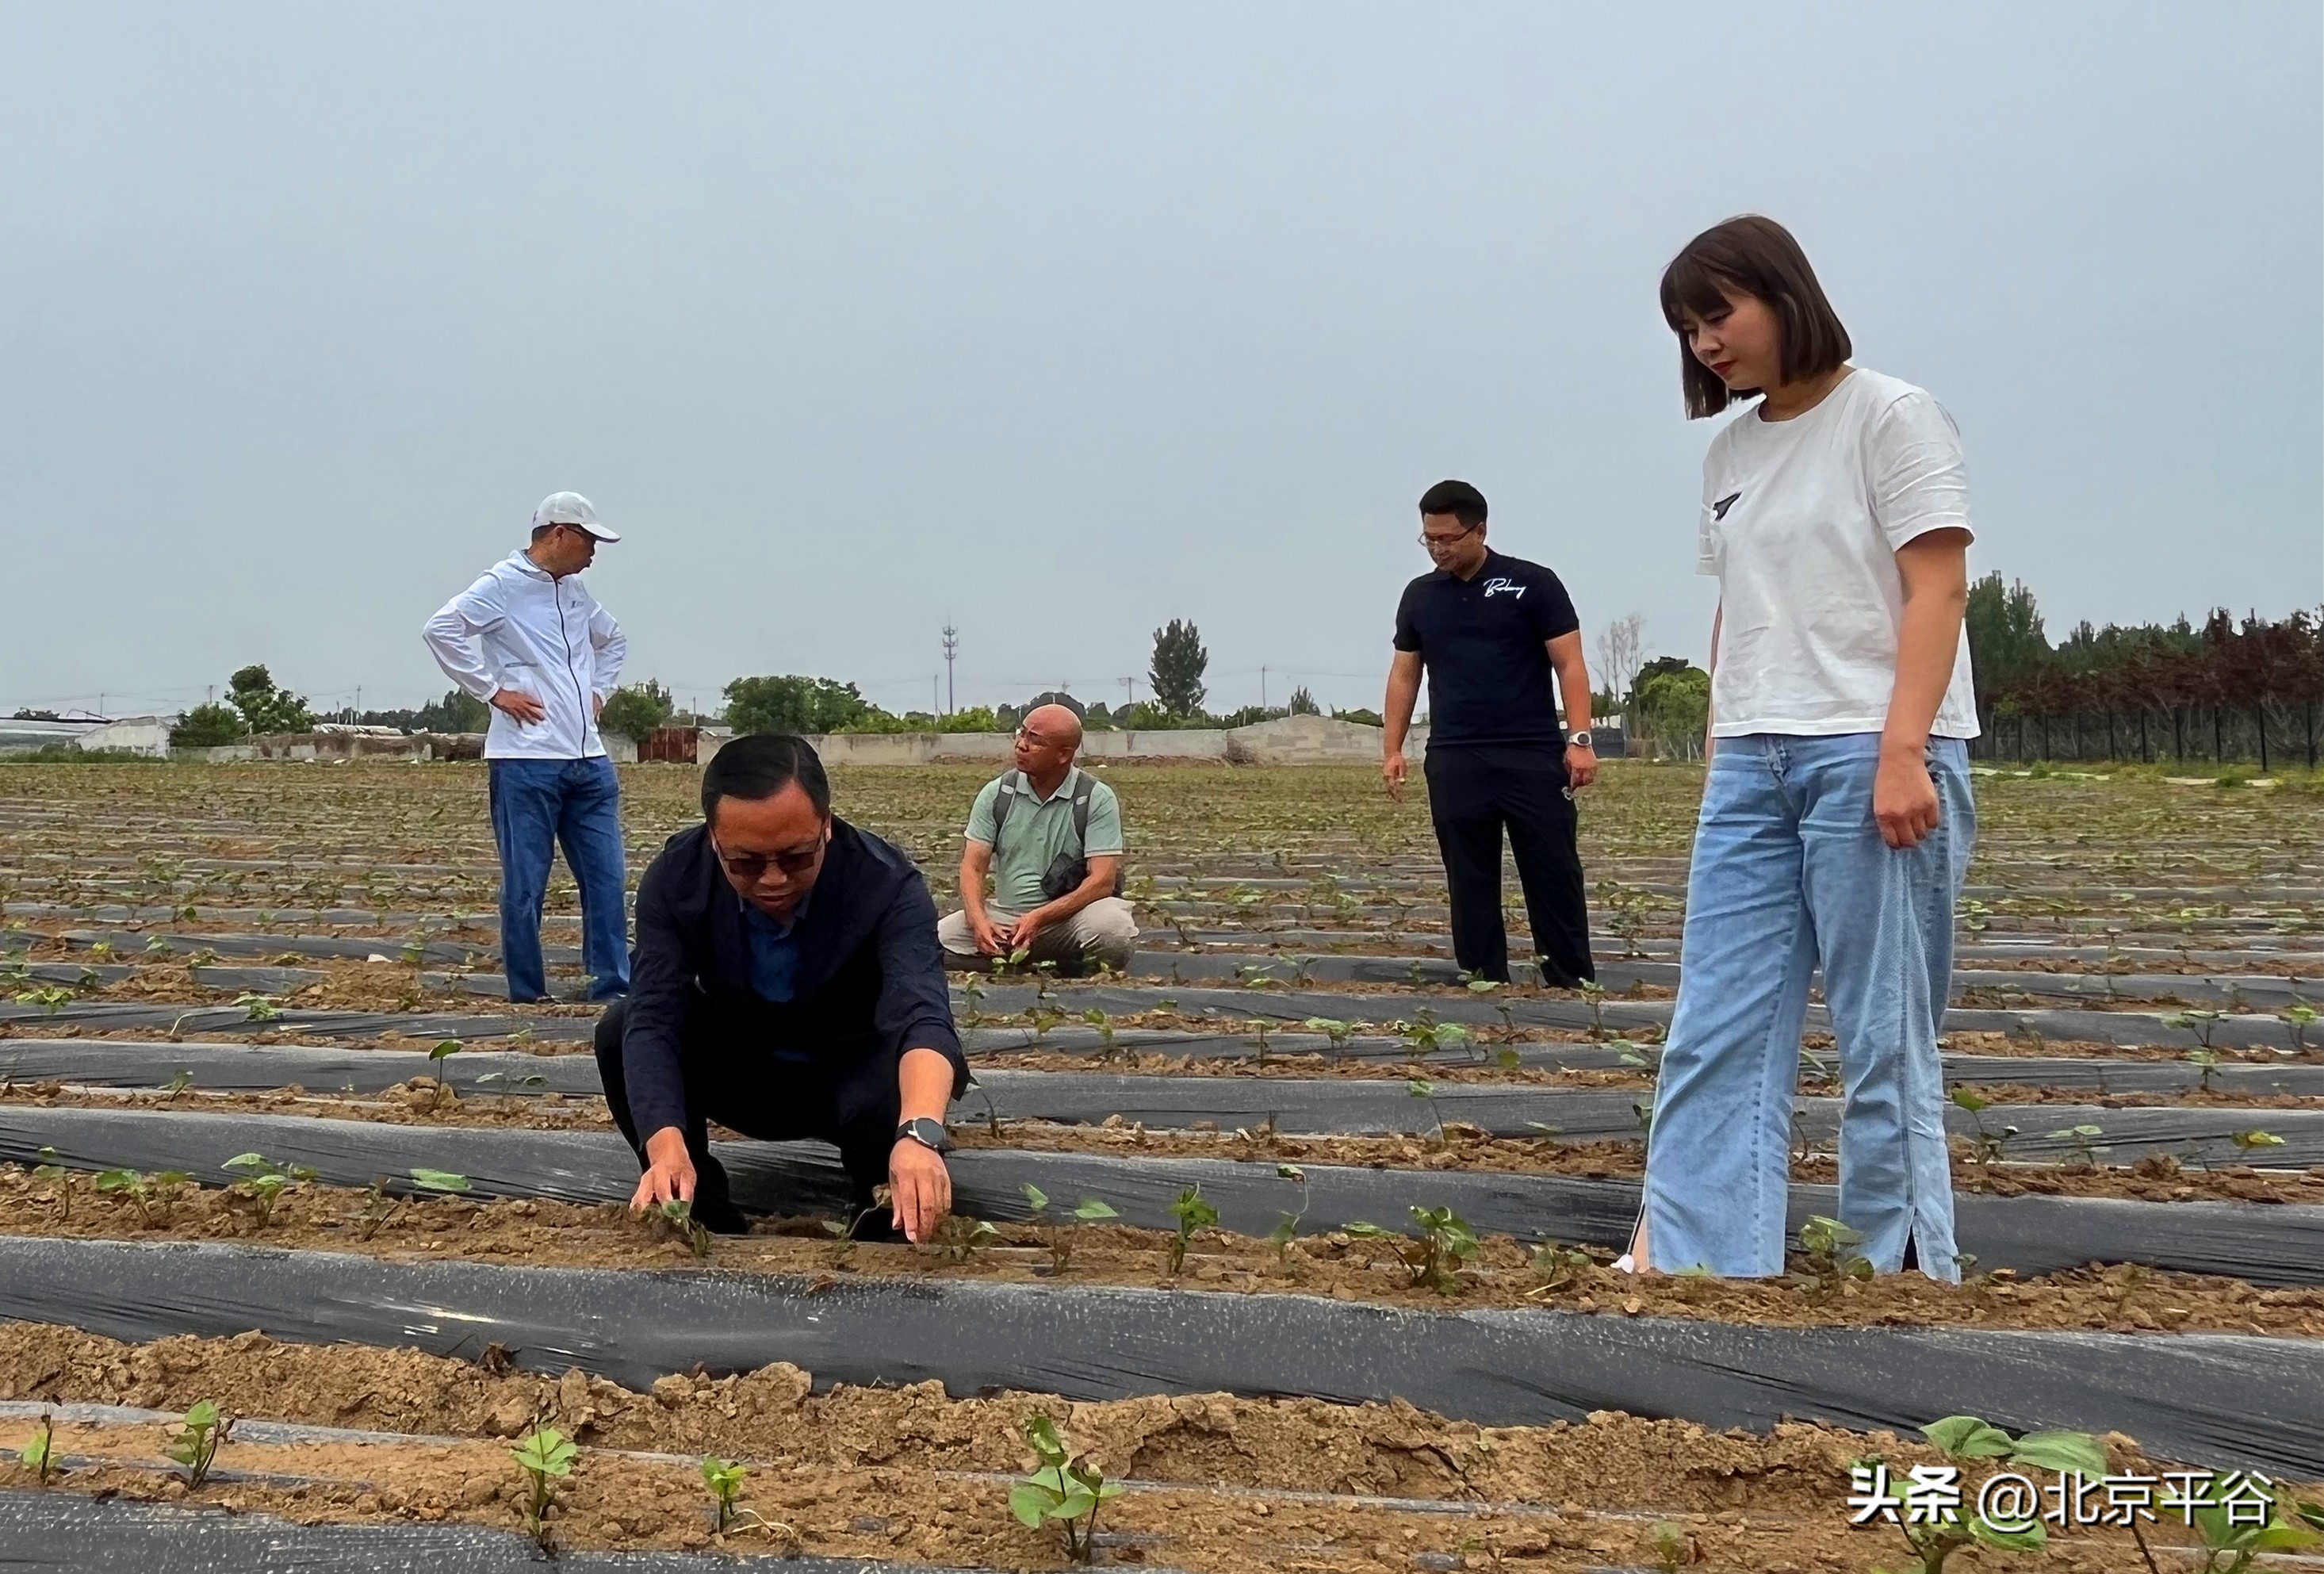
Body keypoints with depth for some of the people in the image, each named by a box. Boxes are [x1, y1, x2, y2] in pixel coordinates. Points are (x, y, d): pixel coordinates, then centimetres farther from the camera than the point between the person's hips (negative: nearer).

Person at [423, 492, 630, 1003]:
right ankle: (528, 996, 9)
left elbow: (613, 641, 35)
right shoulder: (504, 585, -4)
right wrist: (492, 691, -13)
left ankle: (613, 988, 10)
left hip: (589, 762, 7)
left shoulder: (576, 592, 18)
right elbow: (441, 629, -16)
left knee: (607, 880, 4)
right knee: (525, 888, 1)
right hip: (527, 763, -7)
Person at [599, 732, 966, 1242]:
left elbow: (924, 1017, -44)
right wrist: (666, 1148, -50)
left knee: (896, 1085, -36)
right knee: (620, 1031, -24)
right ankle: (701, 1213, -6)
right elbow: (652, 1022, -30)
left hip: (853, 1077, -2)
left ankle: (882, 1228, -5)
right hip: (738, 1074, 2)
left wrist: (919, 1133, -65)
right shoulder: (675, 879, -23)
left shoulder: (889, 885, -30)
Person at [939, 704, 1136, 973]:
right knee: (937, 940, -23)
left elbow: (1103, 880, -13)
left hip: (1071, 913, -3)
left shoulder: (1097, 799, -6)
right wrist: (978, 920, -21)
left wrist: (1039, 918, -24)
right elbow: (973, 867, 0)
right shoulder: (996, 794, 4)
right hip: (1004, 915, 3)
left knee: (1114, 927, -37)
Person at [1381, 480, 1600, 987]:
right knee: (1470, 883, 5)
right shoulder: (1420, 596, 13)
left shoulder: (1533, 584, 1)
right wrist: (1393, 749, 7)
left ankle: (1572, 985, 7)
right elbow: (1404, 675, 15)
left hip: (1534, 757, -3)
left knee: (1554, 877, 0)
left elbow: (1569, 664, -2)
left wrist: (1579, 740, -11)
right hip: (1454, 763, 3)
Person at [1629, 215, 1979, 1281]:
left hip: (1871, 754, -6)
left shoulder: (1889, 415, -1)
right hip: (1751, 764, 6)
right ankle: (1682, 1261, 1)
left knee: (1883, 1039, -3)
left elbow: (1937, 591, -9)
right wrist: (1720, 757, 12)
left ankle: (1905, 1264, 7)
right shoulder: (1729, 452, 17)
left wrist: (1902, 752, -18)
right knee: (1713, 1036, 0)